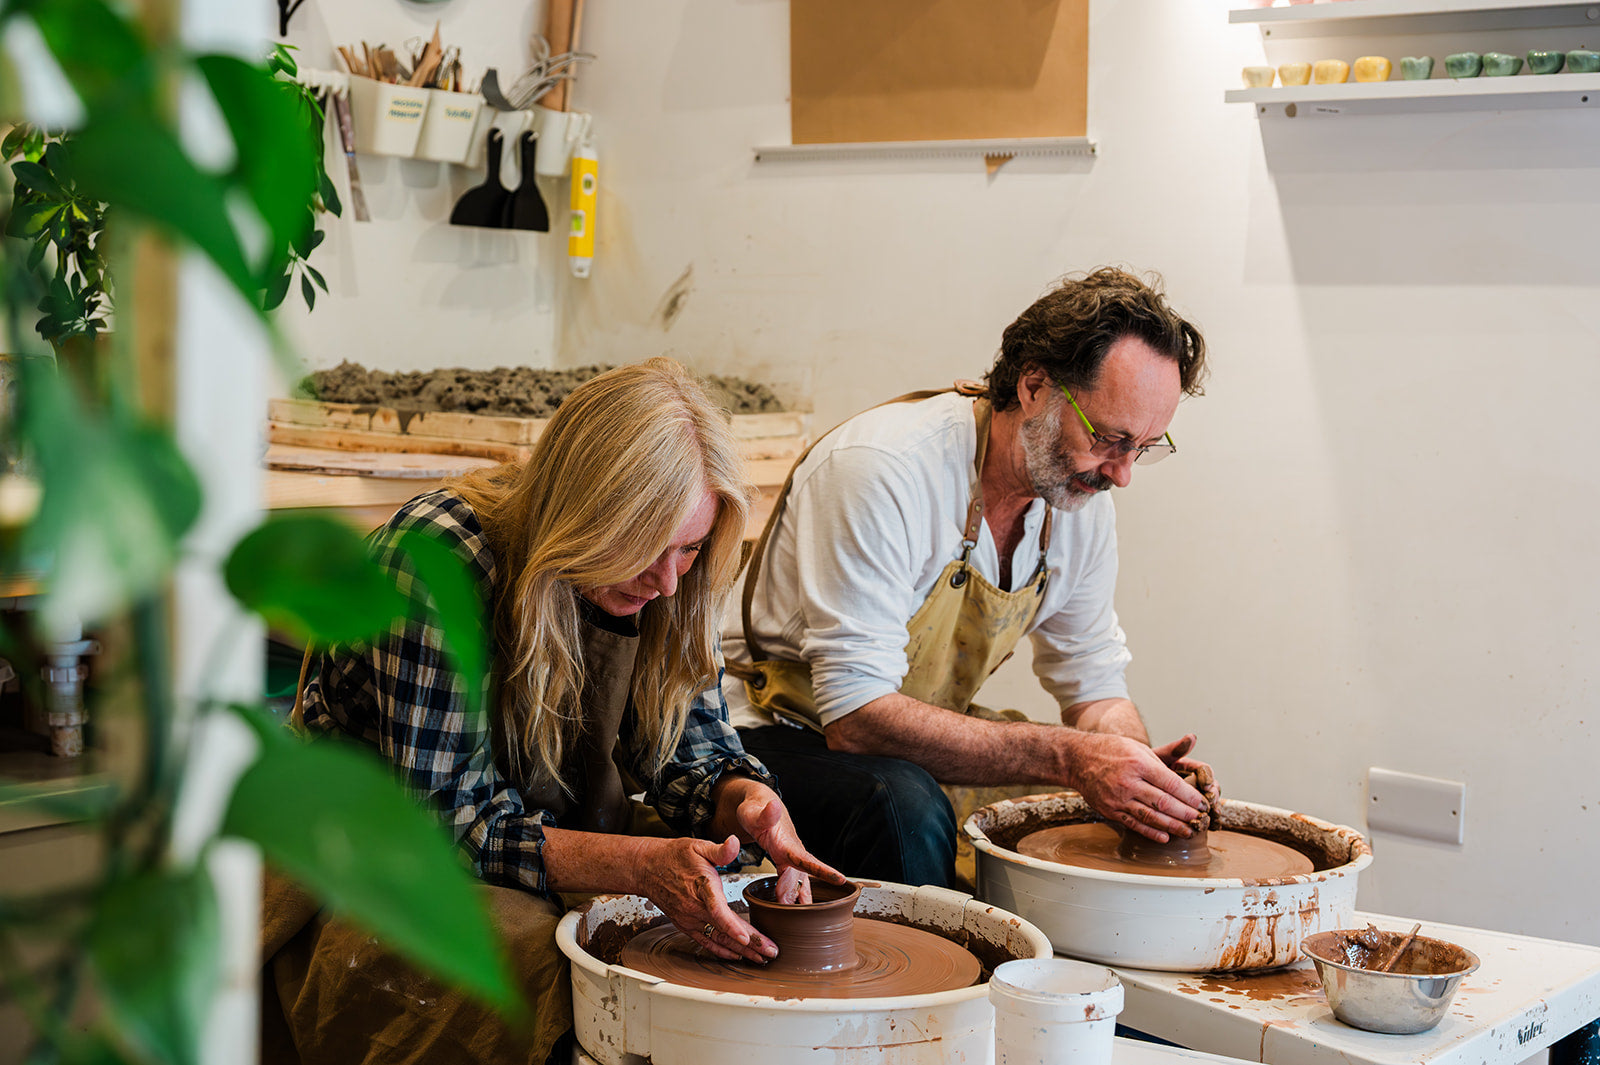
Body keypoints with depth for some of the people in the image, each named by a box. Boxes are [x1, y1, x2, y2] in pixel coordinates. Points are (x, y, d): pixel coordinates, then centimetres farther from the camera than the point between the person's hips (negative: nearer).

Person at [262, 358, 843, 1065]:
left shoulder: (661, 580, -10)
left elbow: (689, 743, 0)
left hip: (558, 832, 6)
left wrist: (742, 800, -26)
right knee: (530, 952, -33)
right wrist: (640, 865, -38)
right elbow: (436, 818, -27)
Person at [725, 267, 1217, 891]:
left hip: (927, 734, 7)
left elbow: (1095, 687, 6)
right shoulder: (884, 470, -29)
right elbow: (855, 715, -33)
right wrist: (1066, 757, -37)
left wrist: (1139, 763, -18)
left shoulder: (1083, 491, -4)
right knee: (905, 809, -36)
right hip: (788, 734, -7)